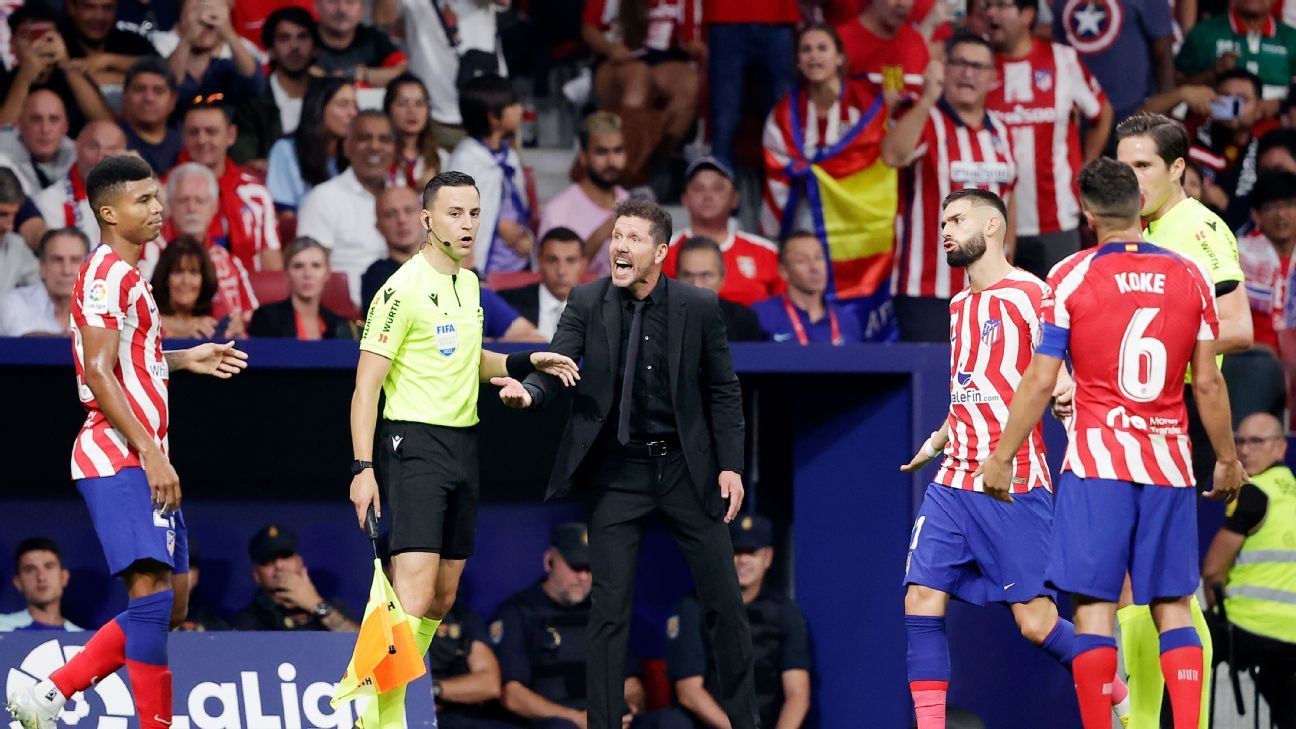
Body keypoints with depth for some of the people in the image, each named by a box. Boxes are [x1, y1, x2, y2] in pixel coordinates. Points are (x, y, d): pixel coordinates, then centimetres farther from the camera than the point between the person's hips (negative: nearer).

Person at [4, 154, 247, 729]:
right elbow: (98, 374, -20)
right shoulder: (108, 273, -12)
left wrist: (185, 359, 25)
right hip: (116, 458, -10)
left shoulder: (126, 273, 19)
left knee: (171, 601, 9)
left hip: (144, 458, 10)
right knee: (152, 593, -17)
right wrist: (150, 453, -23)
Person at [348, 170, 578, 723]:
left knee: (442, 597, 8)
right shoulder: (403, 290, -12)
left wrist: (525, 362, 13)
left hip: (462, 444, 8)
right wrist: (363, 467, -20)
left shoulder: (469, 284, 13)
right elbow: (366, 386, -13)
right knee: (414, 590, -18)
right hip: (414, 443, -8)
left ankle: (394, 693, 18)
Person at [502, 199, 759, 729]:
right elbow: (556, 366, -10)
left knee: (724, 601, 6)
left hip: (687, 467, 0)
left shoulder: (698, 307, -5)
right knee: (609, 607, -2)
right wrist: (529, 392, -33)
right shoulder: (587, 302, -4)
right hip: (617, 471, 0)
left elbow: (723, 391, 2)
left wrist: (730, 466, -2)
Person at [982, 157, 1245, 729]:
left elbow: (1040, 383, -5)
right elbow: (1208, 382, 6)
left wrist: (1002, 457, 4)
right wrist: (1227, 459, 18)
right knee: (1173, 606, 7)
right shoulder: (1190, 277, 4)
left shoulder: (1070, 278, -5)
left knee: (1094, 603, 0)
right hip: (1170, 465, 3)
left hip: (1097, 464, -3)